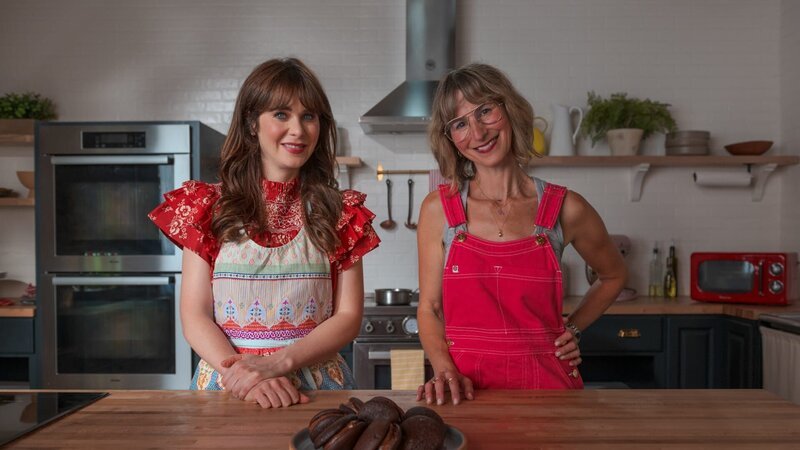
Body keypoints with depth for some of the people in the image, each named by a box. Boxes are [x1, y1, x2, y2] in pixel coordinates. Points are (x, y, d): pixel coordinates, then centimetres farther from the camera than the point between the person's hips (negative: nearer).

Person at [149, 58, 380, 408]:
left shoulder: (339, 212, 5)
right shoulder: (210, 207, 5)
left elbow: (348, 316, 0)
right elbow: (195, 316, 1)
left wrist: (279, 362, -14)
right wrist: (238, 372, -16)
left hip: (315, 385, 0)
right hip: (226, 384, 0)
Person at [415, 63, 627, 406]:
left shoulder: (565, 209, 0)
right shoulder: (438, 209, -1)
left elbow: (613, 276, 18)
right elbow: (429, 309, 3)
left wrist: (572, 329, 10)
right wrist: (446, 372, -11)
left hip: (546, 383, 1)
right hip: (466, 391, 0)